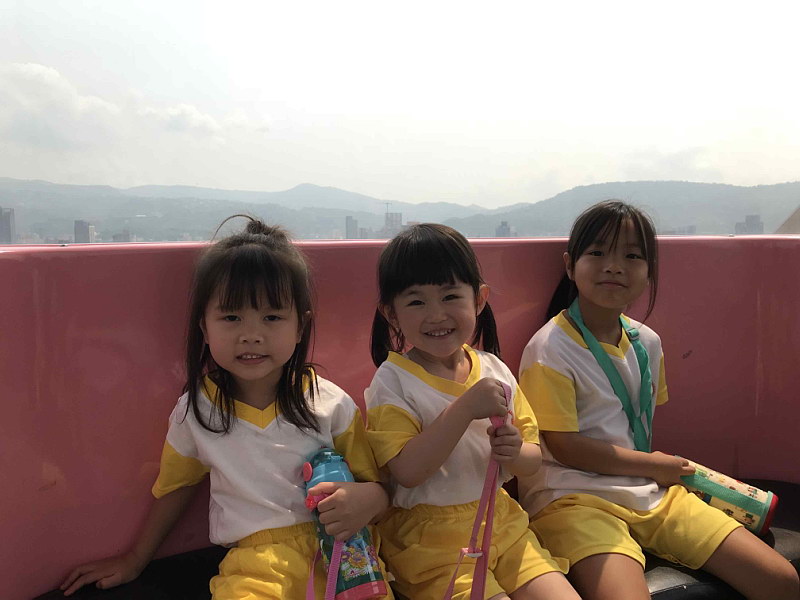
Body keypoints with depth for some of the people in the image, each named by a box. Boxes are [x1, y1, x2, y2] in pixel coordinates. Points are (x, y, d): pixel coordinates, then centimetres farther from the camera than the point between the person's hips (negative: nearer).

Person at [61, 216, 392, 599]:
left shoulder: (332, 405, -3)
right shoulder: (195, 410, 2)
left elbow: (377, 485, 6)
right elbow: (174, 485, 19)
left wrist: (365, 501, -19)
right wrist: (135, 561, 29)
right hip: (255, 558, 0)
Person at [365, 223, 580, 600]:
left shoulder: (494, 370, 2)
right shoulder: (393, 381, -11)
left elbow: (533, 459, 7)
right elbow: (406, 471, -21)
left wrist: (514, 452, -16)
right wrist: (465, 408, -26)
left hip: (501, 523, 5)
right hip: (427, 537, -4)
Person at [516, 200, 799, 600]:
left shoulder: (647, 342, 8)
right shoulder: (550, 349, -13)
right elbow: (564, 446, -12)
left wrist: (664, 470, 0)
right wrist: (653, 464, -4)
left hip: (652, 492, 7)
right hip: (576, 499, -6)